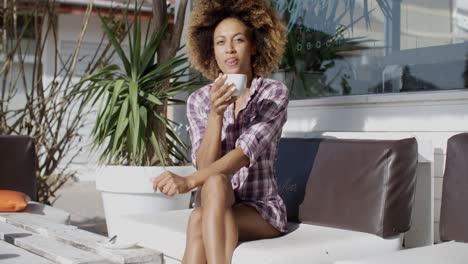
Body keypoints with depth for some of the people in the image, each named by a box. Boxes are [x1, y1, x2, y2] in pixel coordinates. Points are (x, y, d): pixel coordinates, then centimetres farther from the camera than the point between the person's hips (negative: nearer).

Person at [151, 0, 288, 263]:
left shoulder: (275, 93, -7)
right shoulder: (199, 100, 2)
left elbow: (246, 152, -22)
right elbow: (205, 165, -9)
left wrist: (189, 181, -37)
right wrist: (216, 114, -26)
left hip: (263, 209, -2)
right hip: (217, 206, 2)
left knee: (199, 221, -32)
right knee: (215, 183, -34)